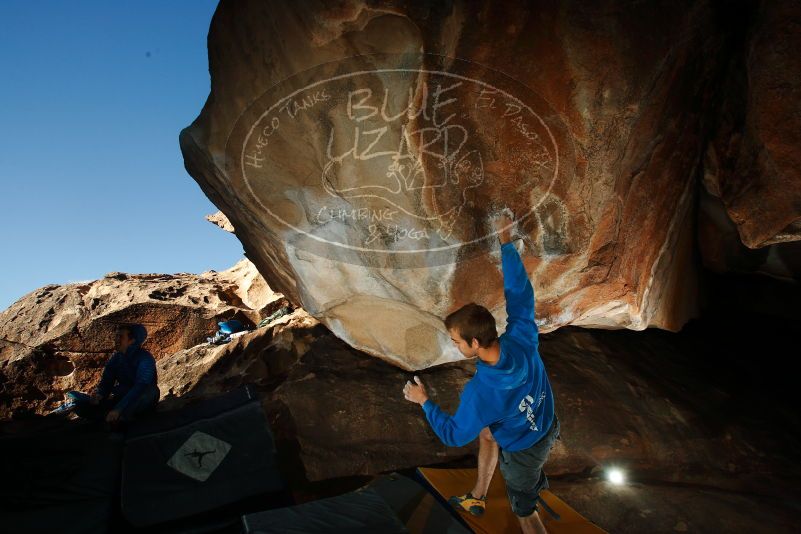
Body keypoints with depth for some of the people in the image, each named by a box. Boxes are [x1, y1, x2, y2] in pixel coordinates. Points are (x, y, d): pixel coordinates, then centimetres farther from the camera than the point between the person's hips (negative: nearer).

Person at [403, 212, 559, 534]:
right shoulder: (523, 339, -29)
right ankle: (477, 498, 49)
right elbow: (520, 290, -16)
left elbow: (454, 435, -22)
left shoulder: (480, 392, -40)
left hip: (524, 451, -7)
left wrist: (424, 401, -10)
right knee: (487, 432, 30)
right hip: (546, 427, 7)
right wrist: (505, 242, -10)